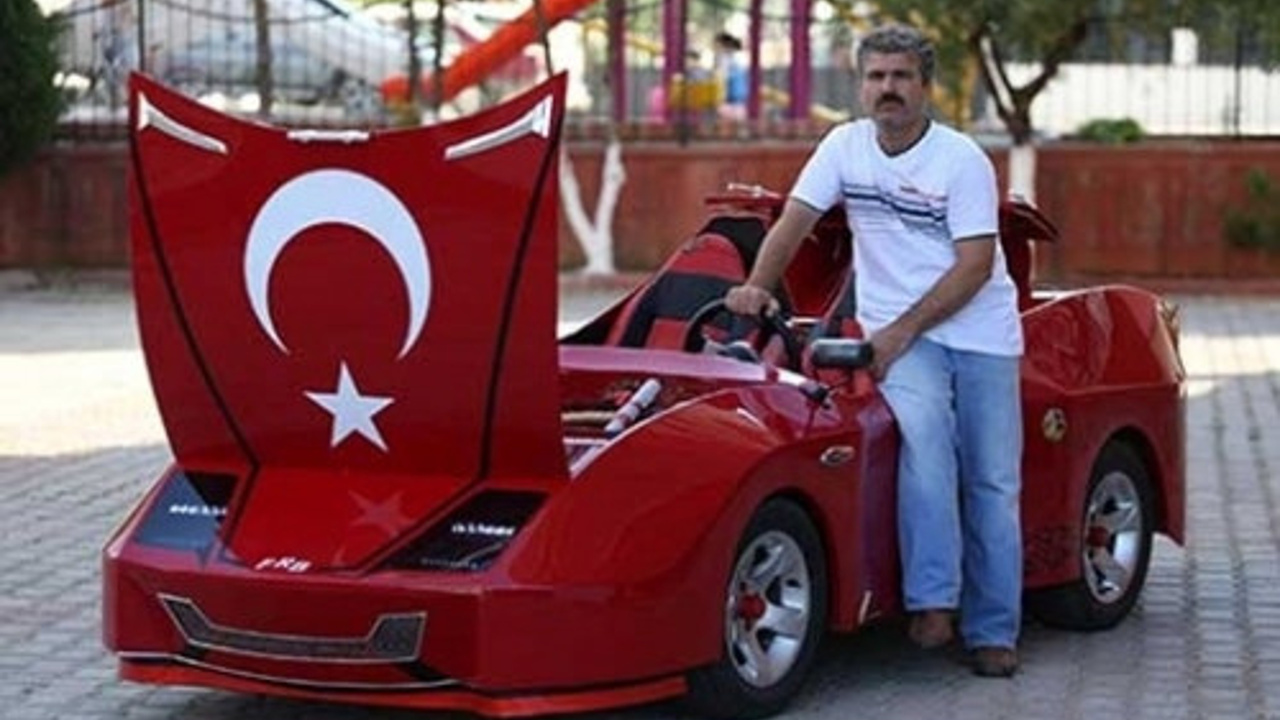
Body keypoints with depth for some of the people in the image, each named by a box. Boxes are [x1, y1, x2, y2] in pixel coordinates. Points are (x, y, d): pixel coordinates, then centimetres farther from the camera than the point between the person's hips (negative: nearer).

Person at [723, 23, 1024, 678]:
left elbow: (975, 266, -13)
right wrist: (757, 286, -11)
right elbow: (794, 222, 5)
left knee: (991, 484, -1)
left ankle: (992, 633, 7)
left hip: (980, 333, 0)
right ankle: (933, 600, -29)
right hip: (897, 331, 1)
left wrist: (901, 330, -19)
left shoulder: (963, 161, -8)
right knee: (924, 435, -29)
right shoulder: (846, 146, 3)